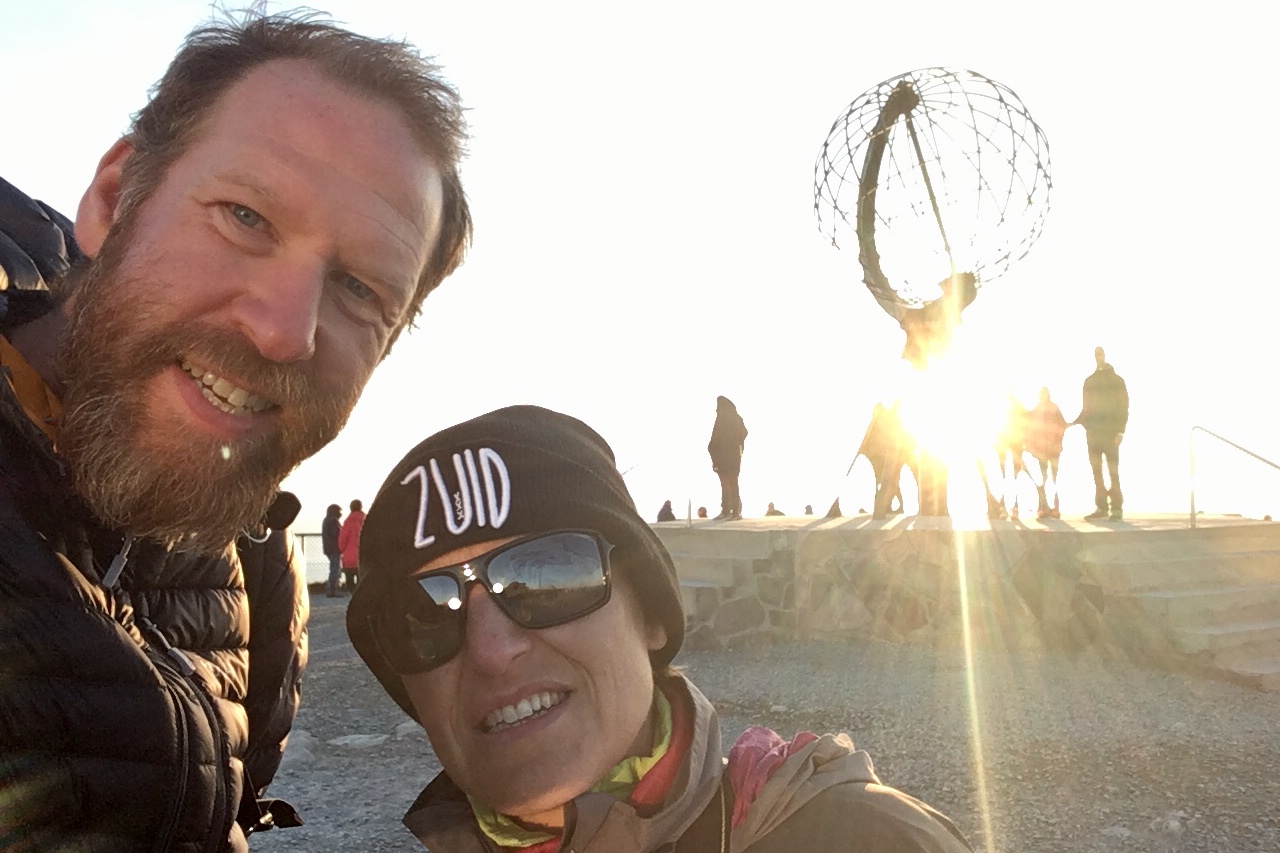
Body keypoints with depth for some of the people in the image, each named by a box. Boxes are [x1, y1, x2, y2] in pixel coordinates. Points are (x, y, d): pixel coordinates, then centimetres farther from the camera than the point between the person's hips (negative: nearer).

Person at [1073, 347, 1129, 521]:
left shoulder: (1116, 380, 1)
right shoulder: (1089, 381, 13)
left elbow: (1123, 408, -4)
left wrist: (1120, 431, -13)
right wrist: (1075, 422, -1)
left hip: (1110, 432, -4)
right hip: (1093, 431, 4)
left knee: (1113, 471, -5)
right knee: (1097, 471, 3)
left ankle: (1117, 508, -3)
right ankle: (1101, 507, 6)